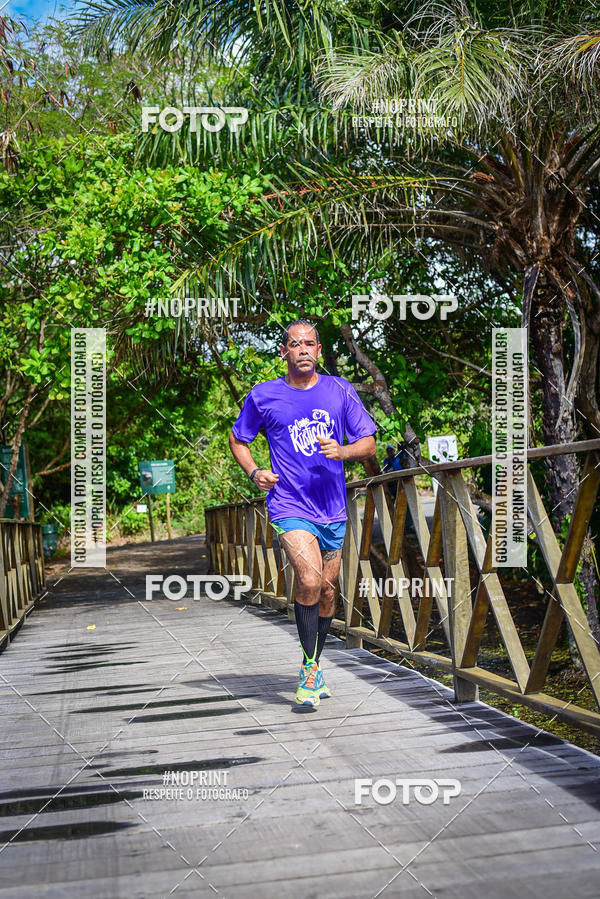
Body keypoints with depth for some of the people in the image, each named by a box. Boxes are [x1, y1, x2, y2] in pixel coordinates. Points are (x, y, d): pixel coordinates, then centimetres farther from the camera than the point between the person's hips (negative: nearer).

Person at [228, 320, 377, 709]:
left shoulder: (340, 390, 4)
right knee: (310, 580, -23)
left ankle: (314, 666, 33)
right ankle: (309, 667, -4)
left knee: (327, 592, 12)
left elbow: (369, 444, 7)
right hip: (289, 506, -3)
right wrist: (254, 472, -2)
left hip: (333, 510, 3)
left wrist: (342, 451, -14)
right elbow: (238, 439, 15)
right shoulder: (263, 396, 1)